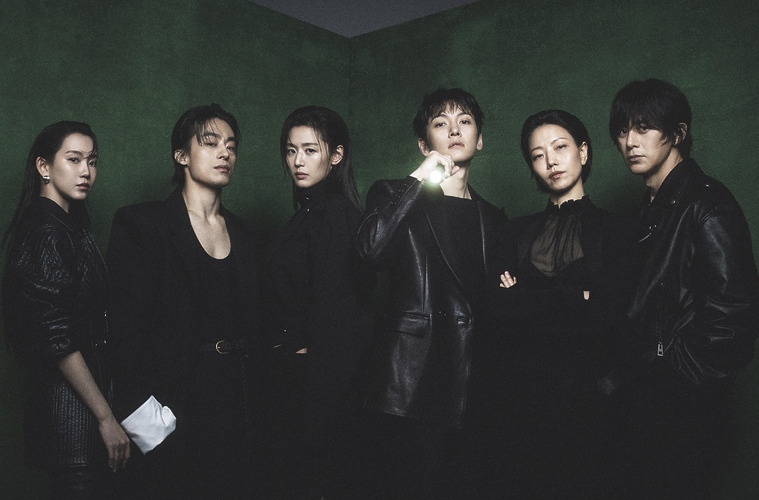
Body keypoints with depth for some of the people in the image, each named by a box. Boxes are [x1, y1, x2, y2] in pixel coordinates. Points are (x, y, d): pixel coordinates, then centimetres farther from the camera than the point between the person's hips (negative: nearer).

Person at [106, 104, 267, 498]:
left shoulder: (242, 234, 11)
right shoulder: (138, 224, -5)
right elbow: (127, 326, -10)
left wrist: (254, 413, 10)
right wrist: (145, 413, -16)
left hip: (236, 404, 5)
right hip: (174, 401, -4)